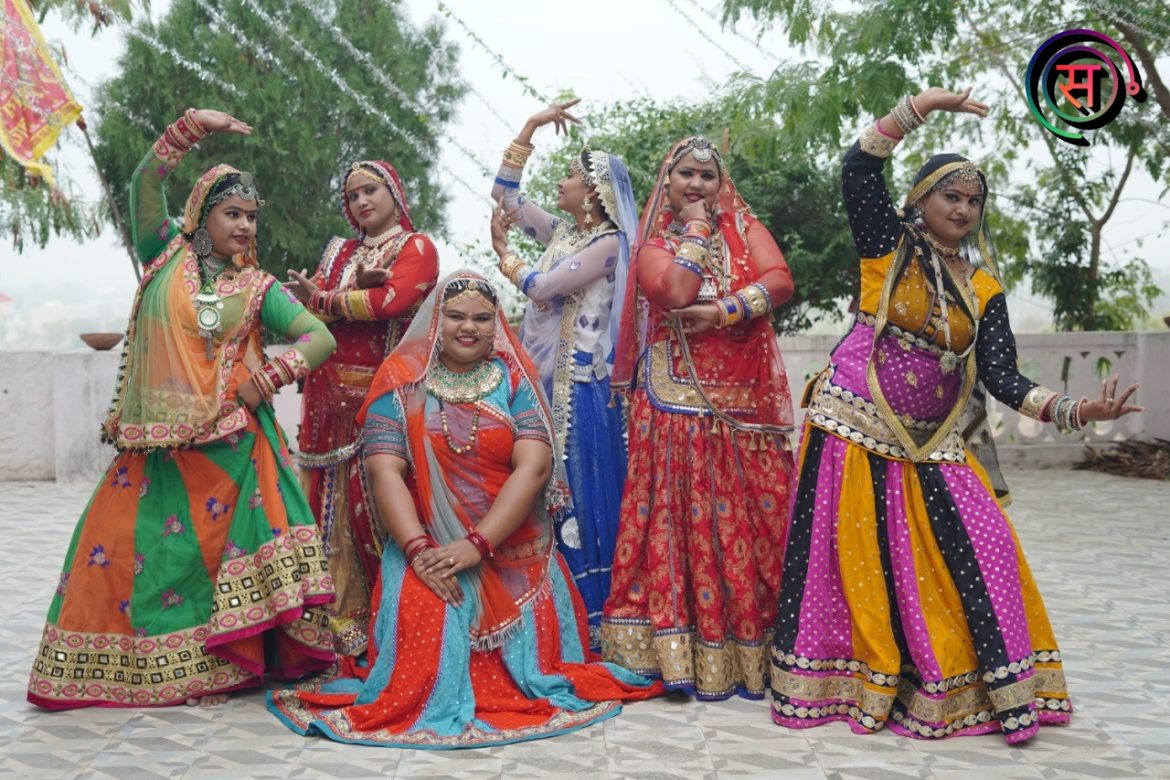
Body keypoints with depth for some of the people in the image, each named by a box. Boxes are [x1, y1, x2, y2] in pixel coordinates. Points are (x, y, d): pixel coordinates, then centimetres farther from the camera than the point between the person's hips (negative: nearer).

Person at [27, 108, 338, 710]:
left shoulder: (257, 287, 9)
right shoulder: (166, 255, 10)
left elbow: (322, 338, -1)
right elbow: (144, 184, -5)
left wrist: (277, 370, -20)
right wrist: (192, 127, -13)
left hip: (230, 443, 0)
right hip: (157, 442, 1)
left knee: (220, 548, -7)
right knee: (121, 546, 0)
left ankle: (224, 662, 3)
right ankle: (127, 666, 14)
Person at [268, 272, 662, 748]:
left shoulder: (515, 378, 6)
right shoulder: (403, 381, 5)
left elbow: (534, 465, -7)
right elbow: (383, 470, -5)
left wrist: (478, 544, -18)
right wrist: (417, 548, -21)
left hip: (513, 549, 1)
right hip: (427, 547, 0)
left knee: (532, 639, -21)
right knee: (424, 622, -28)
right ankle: (426, 702, 0)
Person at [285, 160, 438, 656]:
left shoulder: (416, 247, 5)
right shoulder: (338, 252, 22)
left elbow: (395, 299, -13)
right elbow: (308, 309, 7)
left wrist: (326, 300, -1)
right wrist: (359, 287, -11)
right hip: (331, 394, 5)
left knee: (375, 498, -11)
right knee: (332, 499, 2)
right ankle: (339, 614, 7)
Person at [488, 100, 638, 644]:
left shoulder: (608, 243, -10)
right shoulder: (561, 232, 14)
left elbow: (541, 287, -12)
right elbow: (504, 194, 20)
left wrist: (504, 255, 7)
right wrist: (529, 130, 15)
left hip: (581, 382, -8)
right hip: (544, 375, 8)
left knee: (579, 489, -5)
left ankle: (592, 614, 3)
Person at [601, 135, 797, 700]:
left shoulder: (743, 225, 15)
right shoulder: (653, 240, 9)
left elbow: (780, 279, -2)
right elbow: (677, 291, -13)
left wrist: (726, 311, -14)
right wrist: (695, 229, -2)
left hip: (744, 399, 2)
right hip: (677, 400, -2)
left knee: (756, 512, 0)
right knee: (681, 515, -7)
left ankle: (752, 645, 8)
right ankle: (680, 645, -1)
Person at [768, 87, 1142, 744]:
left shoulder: (984, 289, 9)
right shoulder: (890, 245, 1)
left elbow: (1000, 374, -1)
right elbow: (859, 171, -13)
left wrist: (1071, 411, -15)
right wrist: (921, 107, -17)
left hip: (930, 443, 4)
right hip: (857, 429, -4)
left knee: (977, 548, -4)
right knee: (859, 557, -2)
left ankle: (1003, 688, 7)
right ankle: (838, 684, 12)